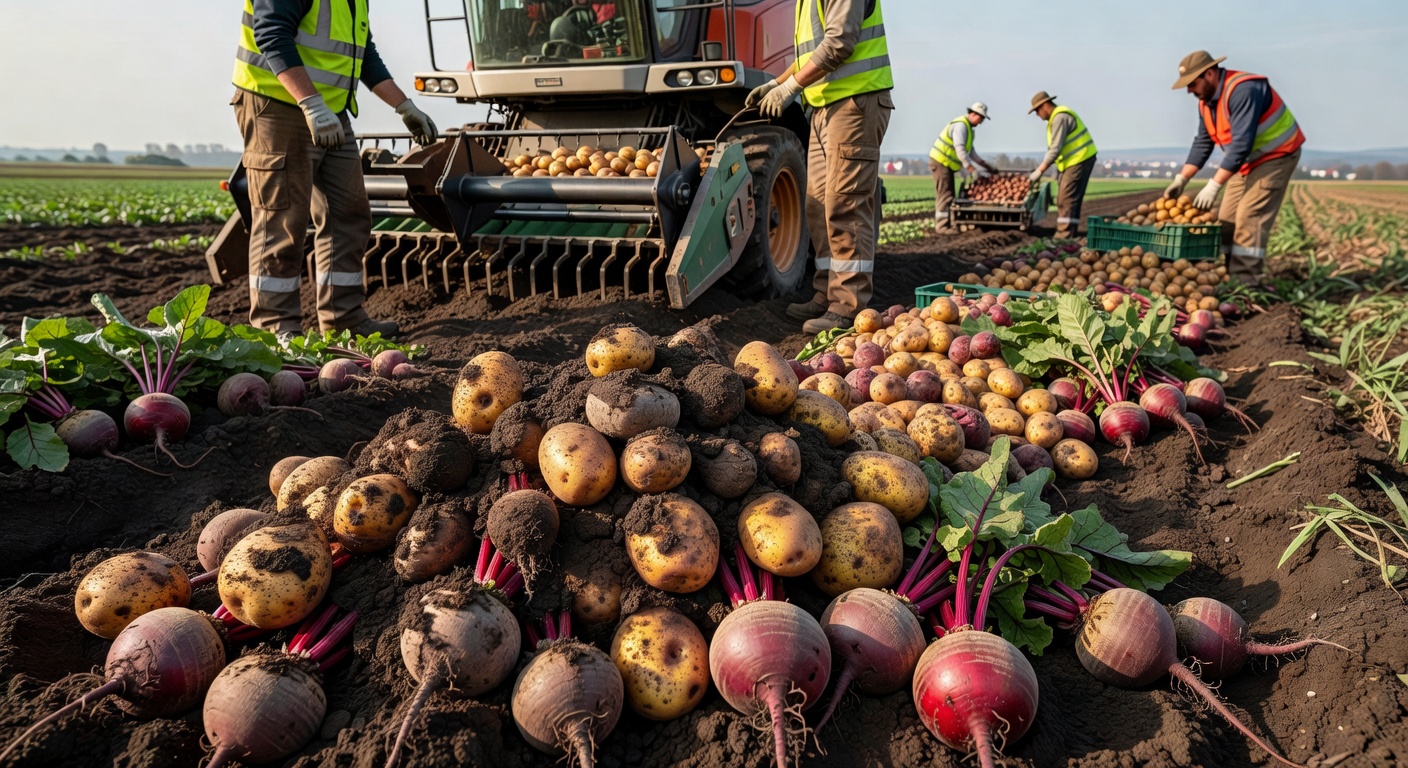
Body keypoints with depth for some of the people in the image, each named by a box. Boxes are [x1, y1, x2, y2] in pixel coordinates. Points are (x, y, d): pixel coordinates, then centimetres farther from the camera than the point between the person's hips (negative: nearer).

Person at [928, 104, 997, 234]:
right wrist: (972, 170, -27)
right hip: (941, 162, -10)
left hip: (947, 164, 10)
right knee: (945, 195, -11)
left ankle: (941, 223, 14)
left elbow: (971, 152, 20)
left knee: (946, 195, 11)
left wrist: (987, 167, 15)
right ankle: (942, 225, -10)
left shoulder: (968, 128, 16)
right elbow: (960, 150, -26)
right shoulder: (960, 125, -16)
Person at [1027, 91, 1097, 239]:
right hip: (1073, 161, 11)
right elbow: (1052, 148, 18)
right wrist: (1041, 167, 12)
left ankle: (1064, 234, -14)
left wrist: (1040, 171, -22)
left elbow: (1056, 149, -24)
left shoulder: (1060, 118, -18)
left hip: (1080, 159, -11)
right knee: (1071, 198, 12)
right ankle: (1069, 232, 15)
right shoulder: (1055, 117, 15)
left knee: (1067, 198, -13)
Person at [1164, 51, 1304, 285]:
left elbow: (1241, 144, -33)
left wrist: (1214, 186, -35)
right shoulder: (1206, 101, 1)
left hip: (1275, 156, -9)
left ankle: (1244, 283, -18)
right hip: (1247, 161, 9)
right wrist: (1181, 179, -4)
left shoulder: (1242, 90, -27)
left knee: (1249, 218, -18)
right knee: (1227, 220, 3)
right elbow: (1202, 143, 6)